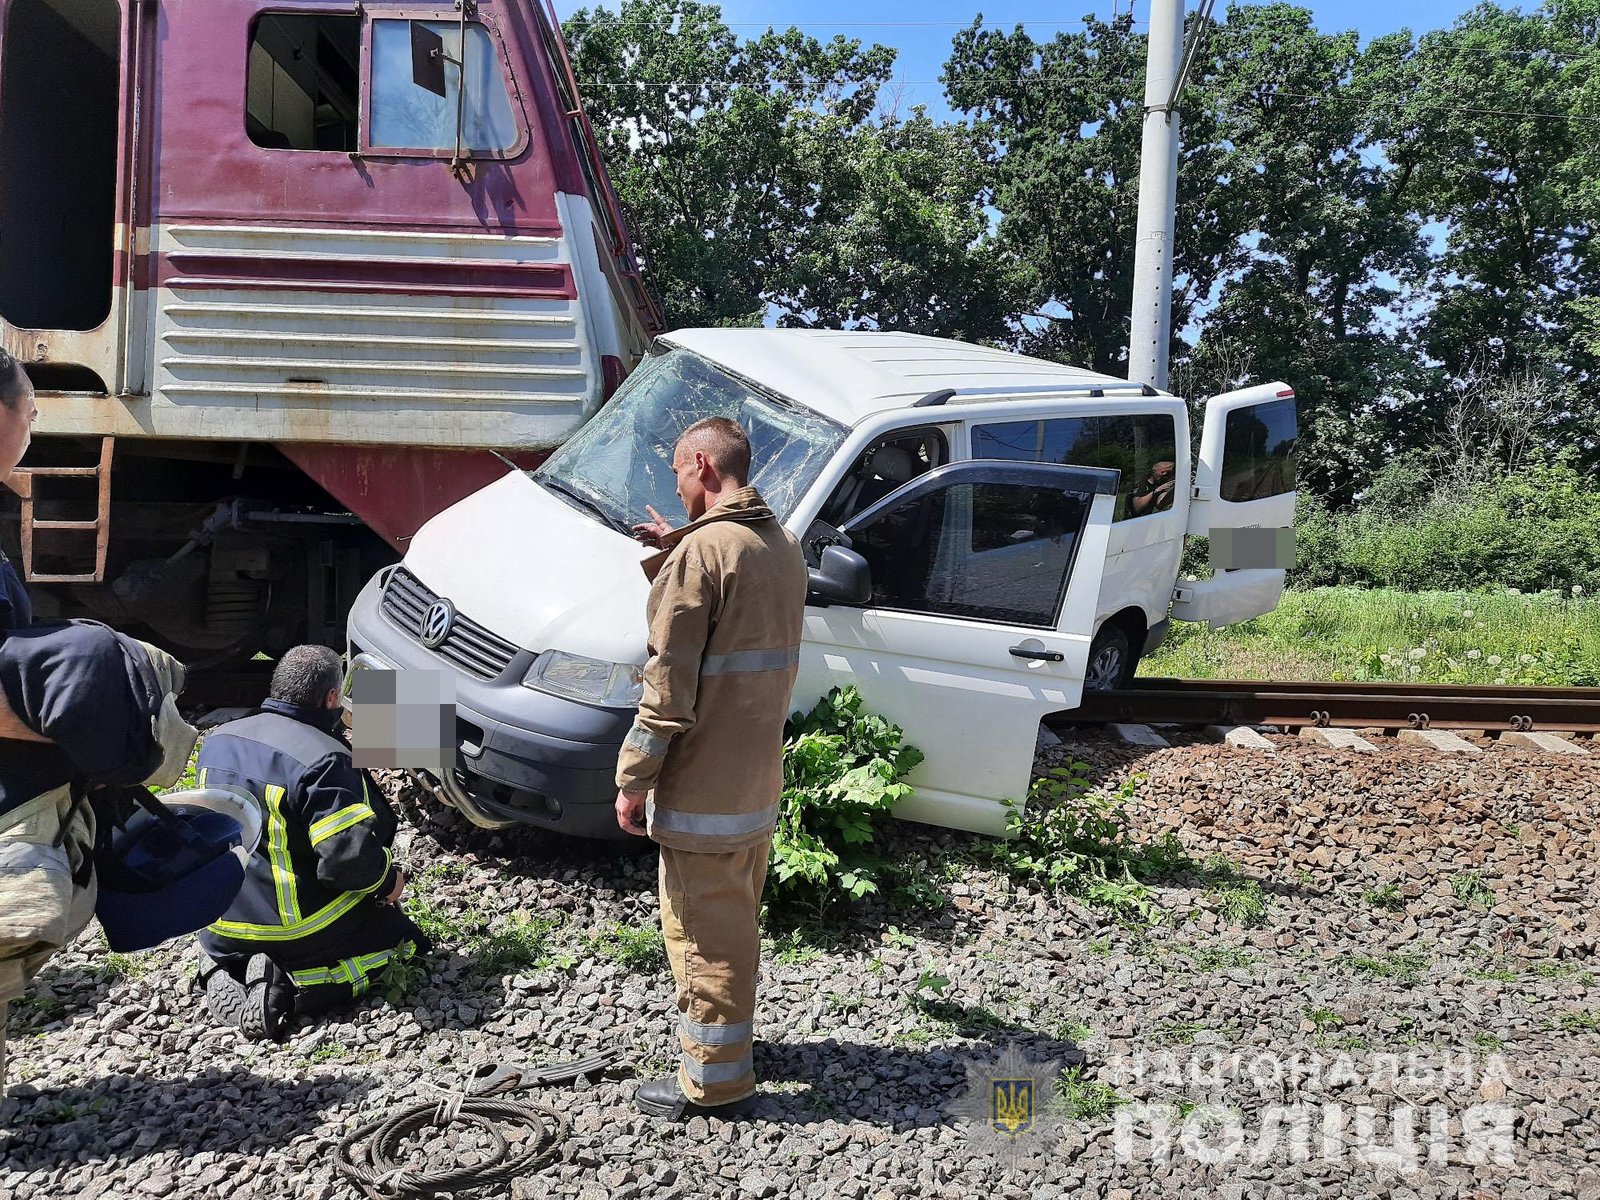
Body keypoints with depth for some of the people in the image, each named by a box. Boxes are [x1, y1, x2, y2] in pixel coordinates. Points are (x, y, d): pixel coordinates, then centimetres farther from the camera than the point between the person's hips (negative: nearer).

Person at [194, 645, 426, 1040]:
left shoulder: (215, 741, -1)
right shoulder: (323, 759, -25)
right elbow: (349, 858, -29)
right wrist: (389, 878, -8)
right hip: (298, 933, -7)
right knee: (396, 932, 14)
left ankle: (221, 972, 5)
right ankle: (290, 985, -9)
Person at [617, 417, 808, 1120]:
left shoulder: (703, 550, -18)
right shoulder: (782, 547, 9)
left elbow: (670, 683, -20)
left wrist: (632, 780, -12)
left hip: (701, 785, -9)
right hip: (760, 776, 9)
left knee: (702, 930, 4)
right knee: (736, 917, 23)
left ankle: (712, 1078, 17)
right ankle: (730, 1034, 40)